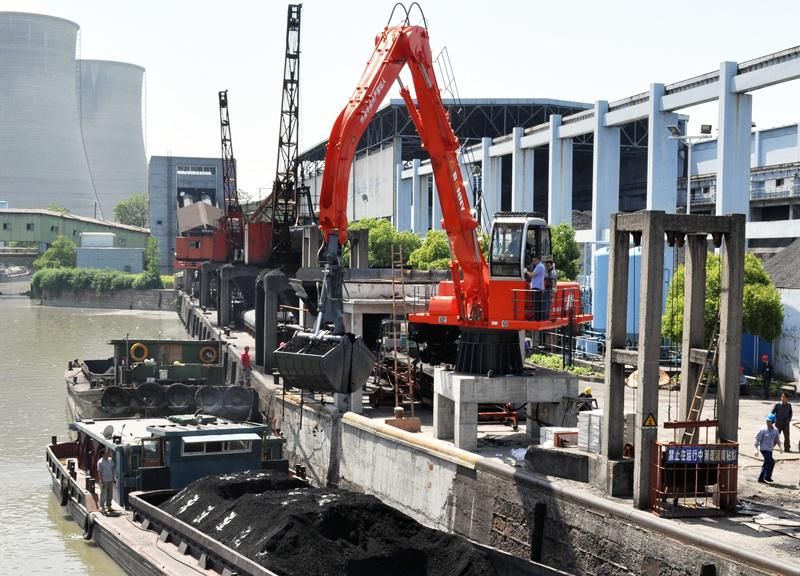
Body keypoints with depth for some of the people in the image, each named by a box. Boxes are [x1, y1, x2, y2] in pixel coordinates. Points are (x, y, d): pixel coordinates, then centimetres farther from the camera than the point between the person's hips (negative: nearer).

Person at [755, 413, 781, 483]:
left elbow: (777, 439, 19)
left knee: (766, 463, 12)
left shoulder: (775, 430, 3)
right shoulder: (763, 429, -13)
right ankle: (767, 477, -5)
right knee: (771, 461, -15)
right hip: (764, 449, -7)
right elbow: (757, 439, -10)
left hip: (770, 450, 7)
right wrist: (757, 449, -14)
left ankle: (761, 478, 24)